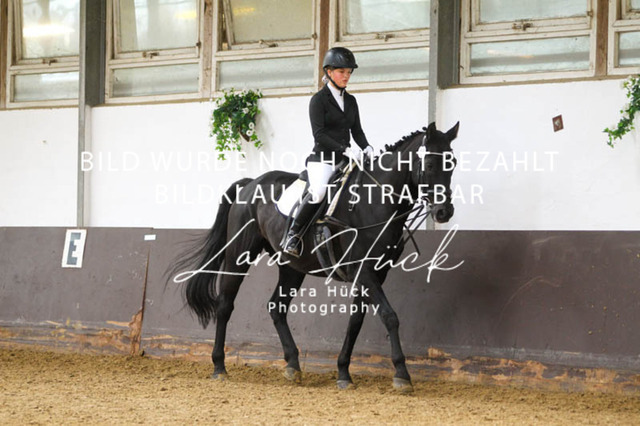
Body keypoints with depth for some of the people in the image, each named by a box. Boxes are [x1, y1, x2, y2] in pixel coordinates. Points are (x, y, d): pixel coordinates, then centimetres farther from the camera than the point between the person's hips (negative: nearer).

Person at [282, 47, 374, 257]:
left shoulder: (350, 101, 17)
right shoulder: (319, 100, -2)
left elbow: (356, 130, 17)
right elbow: (319, 134, -12)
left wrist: (366, 147, -4)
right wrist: (344, 149, -22)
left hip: (345, 160, 7)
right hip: (322, 159, -6)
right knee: (319, 192, -33)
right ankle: (293, 234, -19)